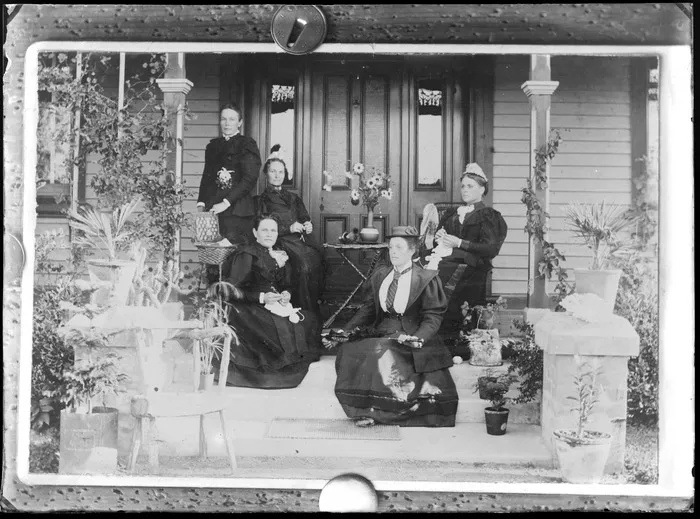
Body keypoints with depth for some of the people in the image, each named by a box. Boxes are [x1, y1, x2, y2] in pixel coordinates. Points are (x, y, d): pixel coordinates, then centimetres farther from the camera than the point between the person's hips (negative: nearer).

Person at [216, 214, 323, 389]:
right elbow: (232, 290, -10)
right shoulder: (246, 254, -4)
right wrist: (262, 297, -19)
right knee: (282, 327, -31)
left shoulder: (280, 255, 17)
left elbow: (287, 285, 21)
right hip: (250, 308, -7)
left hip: (277, 306, 7)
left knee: (309, 321, -16)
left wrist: (286, 294, -5)